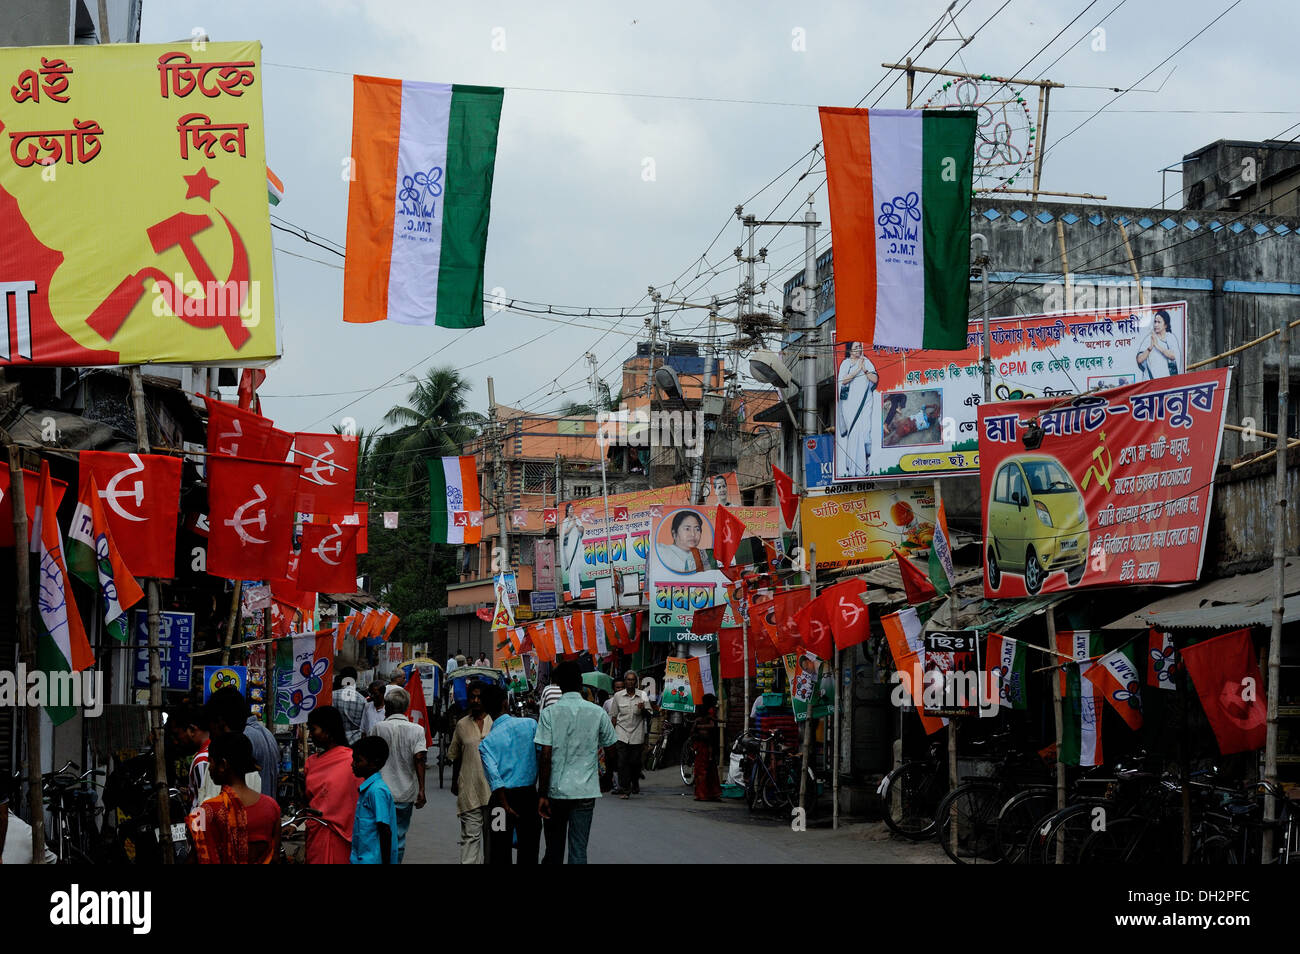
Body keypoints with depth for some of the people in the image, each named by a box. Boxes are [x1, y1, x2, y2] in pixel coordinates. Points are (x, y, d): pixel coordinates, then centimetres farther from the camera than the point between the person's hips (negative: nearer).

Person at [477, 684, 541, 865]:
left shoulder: (487, 742, -2)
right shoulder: (531, 724, -1)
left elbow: (494, 777, -13)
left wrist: (506, 807, -15)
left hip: (503, 796, -1)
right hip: (529, 794, 1)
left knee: (499, 853, 6)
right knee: (529, 851, 8)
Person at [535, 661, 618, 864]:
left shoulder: (549, 713, -7)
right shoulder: (597, 713, -2)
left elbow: (545, 757, -10)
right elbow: (611, 747, 8)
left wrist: (542, 794, -7)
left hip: (556, 790, 0)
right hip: (585, 790, 0)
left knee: (554, 848, 14)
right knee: (579, 851, 1)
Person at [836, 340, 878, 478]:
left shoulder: (867, 362, 8)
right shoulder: (845, 363, 5)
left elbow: (875, 379, 0)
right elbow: (843, 380, -10)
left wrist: (864, 369, -14)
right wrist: (858, 369, -13)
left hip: (863, 402, 1)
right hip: (849, 403, 0)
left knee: (863, 431, -10)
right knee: (850, 433, -6)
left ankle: (862, 467, -3)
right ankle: (849, 468, -3)